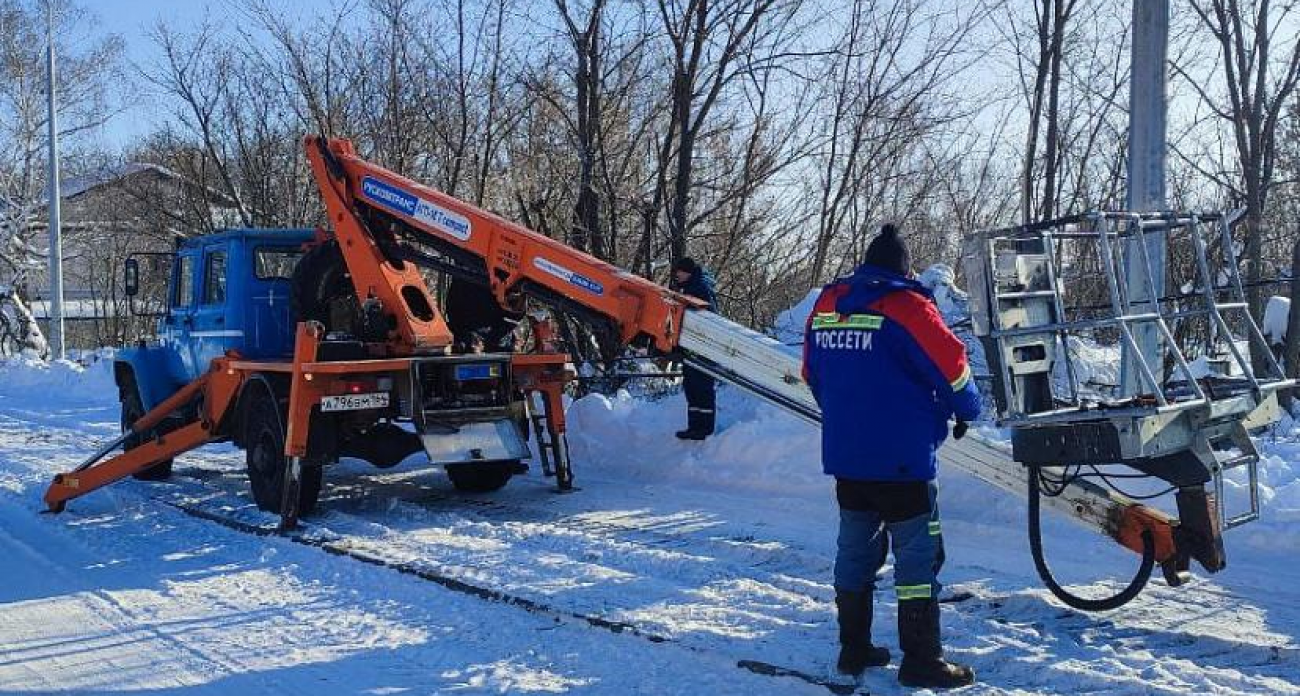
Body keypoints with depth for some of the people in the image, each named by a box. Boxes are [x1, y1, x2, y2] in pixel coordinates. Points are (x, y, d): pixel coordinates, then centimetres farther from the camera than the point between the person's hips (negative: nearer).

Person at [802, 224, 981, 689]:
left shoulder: (826, 305, 8)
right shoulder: (905, 305, -12)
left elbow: (813, 375, 17)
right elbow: (950, 364, -11)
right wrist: (967, 410, 9)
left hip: (843, 455, 7)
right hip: (902, 459, -6)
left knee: (855, 552, 16)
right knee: (918, 556, 2)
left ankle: (853, 650, 23)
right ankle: (921, 662, 6)